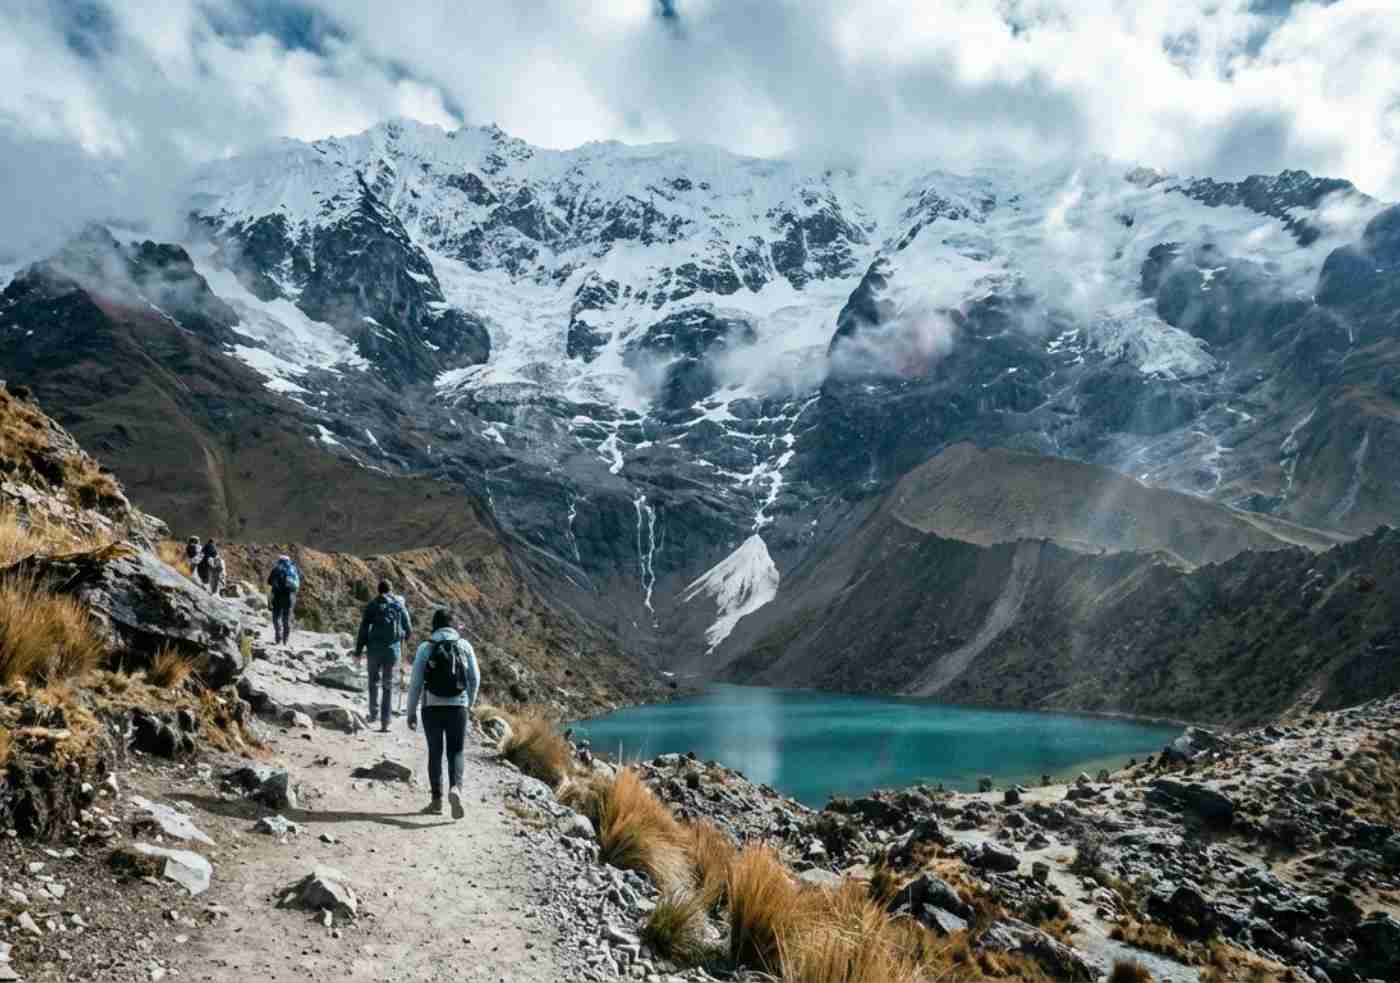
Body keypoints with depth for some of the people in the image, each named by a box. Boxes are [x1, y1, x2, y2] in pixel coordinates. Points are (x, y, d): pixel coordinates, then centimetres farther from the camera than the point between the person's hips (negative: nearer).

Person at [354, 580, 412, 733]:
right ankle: (385, 722, 4)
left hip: (375, 647, -1)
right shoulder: (399, 605, 4)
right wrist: (401, 637, 29)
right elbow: (408, 629, 8)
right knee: (388, 684, 7)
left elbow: (363, 629, -3)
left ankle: (374, 712, 6)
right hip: (393, 648, 1)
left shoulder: (372, 606, 0)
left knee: (374, 681, 19)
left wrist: (358, 651, 2)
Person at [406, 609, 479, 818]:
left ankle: (437, 800, 16)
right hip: (457, 707, 0)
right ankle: (455, 788, -19)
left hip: (432, 707, 0)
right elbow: (475, 678, 4)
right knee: (456, 752, 7)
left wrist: (411, 712, 4)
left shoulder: (425, 648, -3)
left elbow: (416, 682, -4)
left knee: (435, 753, 14)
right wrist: (469, 703, 18)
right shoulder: (465, 645, 2)